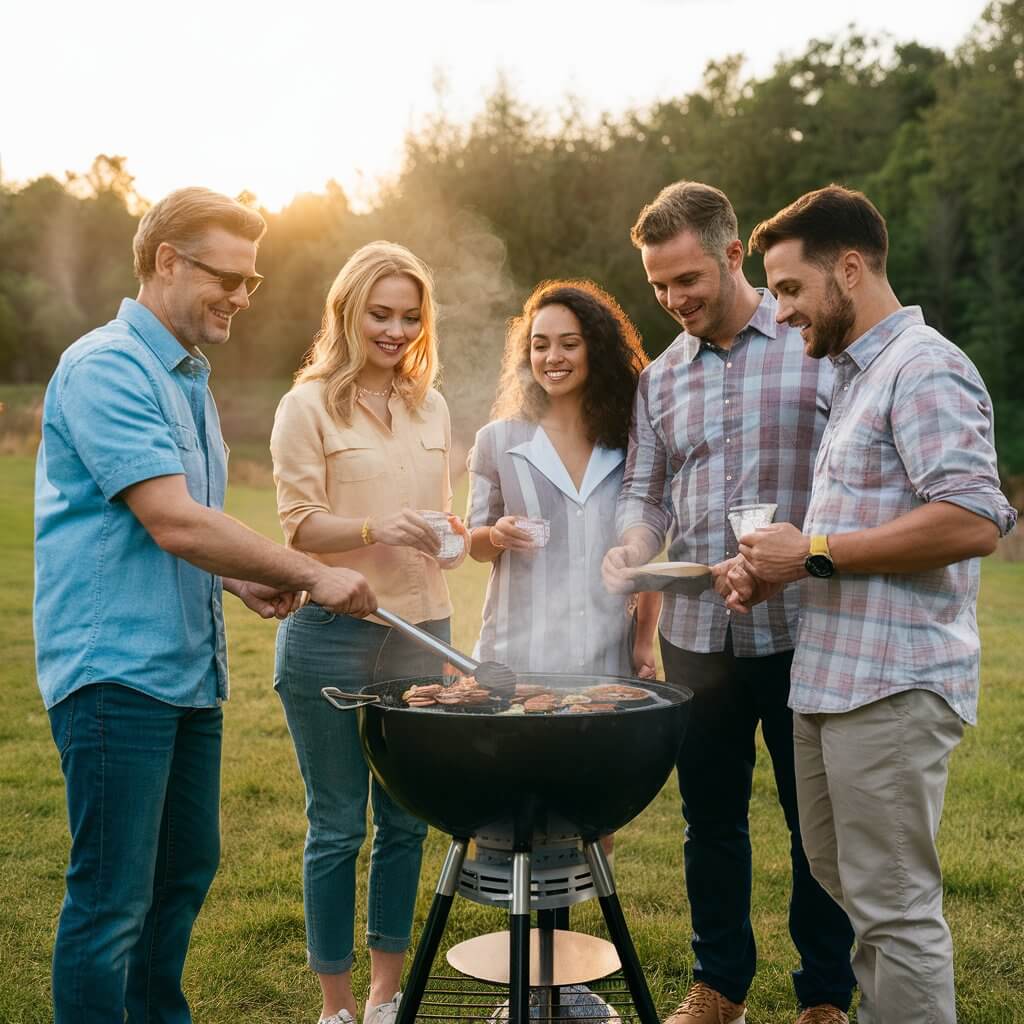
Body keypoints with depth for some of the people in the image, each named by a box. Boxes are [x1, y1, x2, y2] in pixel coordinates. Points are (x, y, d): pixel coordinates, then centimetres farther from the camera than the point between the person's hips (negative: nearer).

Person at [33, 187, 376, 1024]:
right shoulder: (107, 367, -14)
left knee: (185, 874, 17)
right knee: (113, 899, -3)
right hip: (115, 667, -9)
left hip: (188, 668, 10)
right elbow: (171, 522, -22)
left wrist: (238, 578, 7)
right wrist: (314, 575, -17)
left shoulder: (189, 377, 17)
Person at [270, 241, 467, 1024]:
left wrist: (454, 535, -3)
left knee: (406, 820, 11)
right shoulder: (310, 404, -3)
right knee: (338, 826, 5)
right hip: (332, 636, -5)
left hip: (420, 632, 5)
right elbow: (299, 524, -9)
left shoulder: (430, 406, 13)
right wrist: (374, 530, -27)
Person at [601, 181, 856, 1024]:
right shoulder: (662, 377, 11)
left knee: (817, 822, 8)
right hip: (695, 634, 5)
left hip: (799, 630, -4)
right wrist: (632, 550, -9)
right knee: (710, 818, 15)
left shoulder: (816, 347, -4)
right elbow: (645, 493, 12)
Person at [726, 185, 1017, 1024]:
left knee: (894, 903, -1)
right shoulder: (857, 372, 18)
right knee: (839, 876, 20)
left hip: (892, 686, -10)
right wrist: (777, 572, 10)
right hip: (833, 675, 10)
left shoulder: (924, 368, -12)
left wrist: (814, 554, -18)